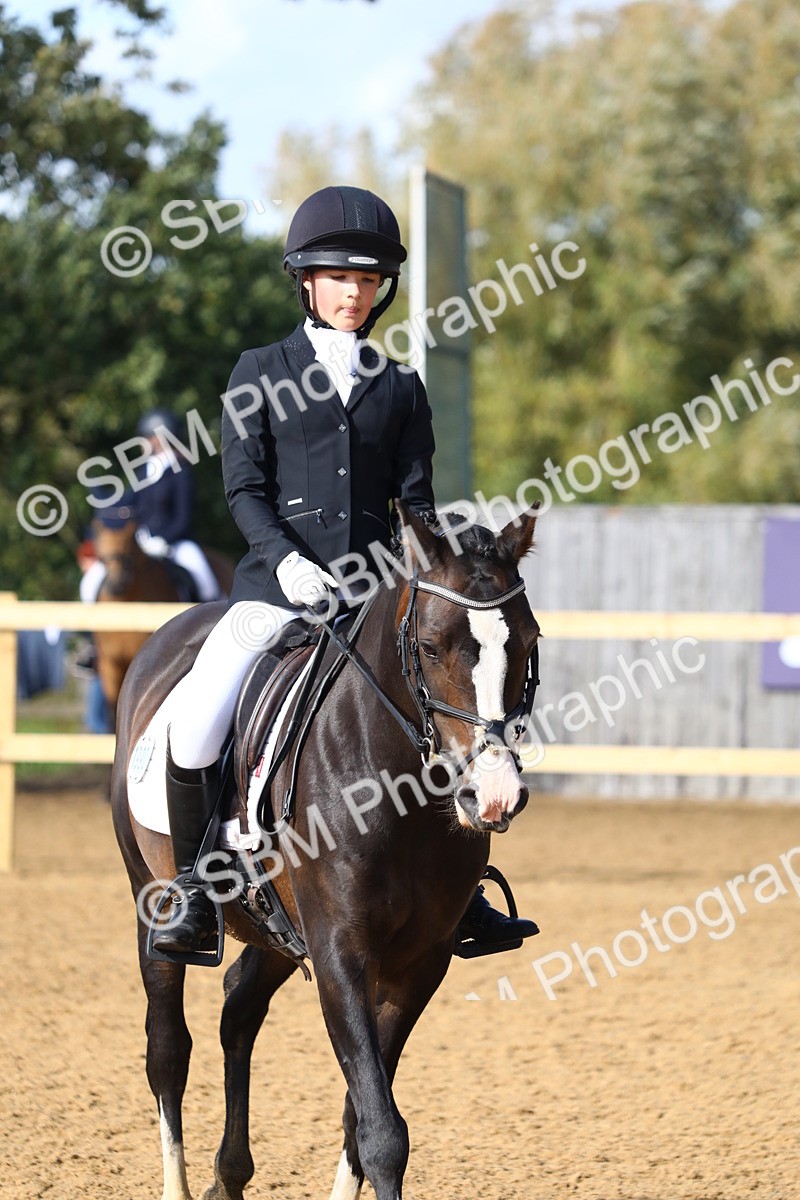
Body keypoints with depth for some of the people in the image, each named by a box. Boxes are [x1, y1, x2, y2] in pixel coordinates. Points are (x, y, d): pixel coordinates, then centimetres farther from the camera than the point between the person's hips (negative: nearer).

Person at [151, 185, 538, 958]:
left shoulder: (399, 388, 13)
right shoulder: (260, 374, 5)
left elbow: (415, 497, 9)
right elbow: (245, 487, 0)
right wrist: (285, 559, -17)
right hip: (277, 588, -3)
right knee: (193, 725, -22)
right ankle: (195, 893, -4)